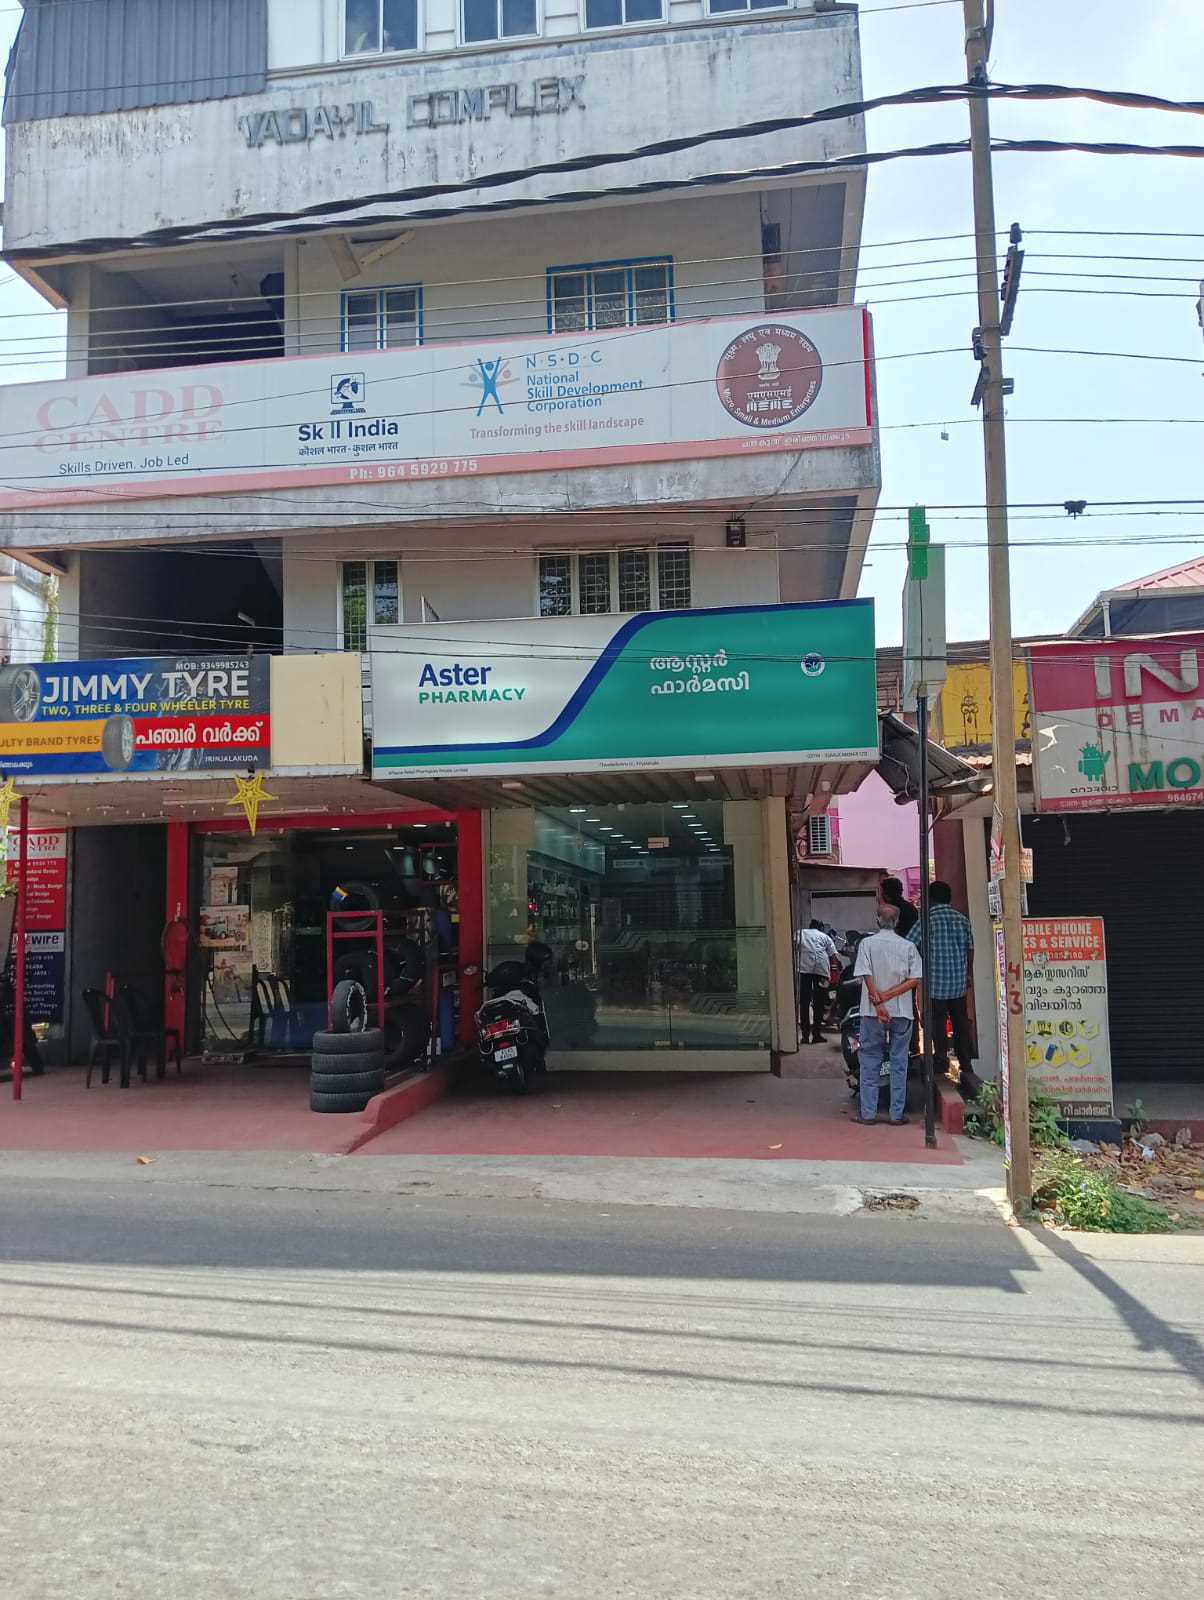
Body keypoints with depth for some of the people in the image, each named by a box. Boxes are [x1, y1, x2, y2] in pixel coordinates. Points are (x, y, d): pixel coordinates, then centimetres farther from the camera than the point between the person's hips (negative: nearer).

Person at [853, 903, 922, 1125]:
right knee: (899, 1063, 7)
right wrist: (887, 996, -8)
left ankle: (868, 1113, 7)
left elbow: (866, 977, -12)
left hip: (872, 1013, 0)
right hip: (901, 1012, 1)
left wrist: (877, 1001, -13)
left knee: (870, 1063, 7)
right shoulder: (908, 946, 0)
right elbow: (915, 980, -6)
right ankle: (897, 1114, 8)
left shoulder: (866, 944, -2)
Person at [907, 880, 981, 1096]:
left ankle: (941, 1059, 15)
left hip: (936, 982, -4)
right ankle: (966, 1067, 5)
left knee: (938, 1022, 8)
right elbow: (970, 949, 10)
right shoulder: (962, 919, 5)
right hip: (959, 982, 4)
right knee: (961, 1023, 7)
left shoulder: (928, 919, -9)